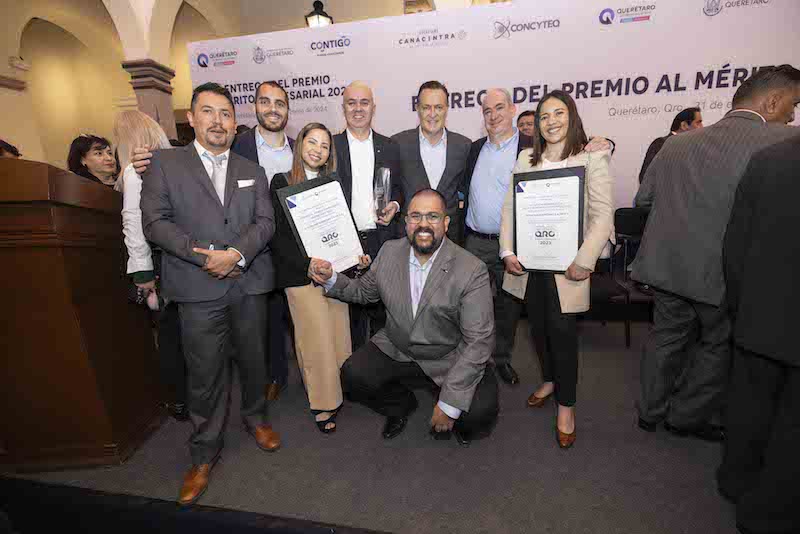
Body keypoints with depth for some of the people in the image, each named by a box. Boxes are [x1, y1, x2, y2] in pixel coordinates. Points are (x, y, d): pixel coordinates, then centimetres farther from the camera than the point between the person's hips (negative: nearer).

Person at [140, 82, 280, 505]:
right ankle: (204, 452, 25)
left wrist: (236, 254, -14)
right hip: (199, 288, -2)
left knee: (252, 360, 14)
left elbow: (265, 221, 3)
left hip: (249, 284, 3)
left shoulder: (253, 171, 13)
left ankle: (255, 417, 39)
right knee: (205, 373, 5)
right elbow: (155, 223, -4)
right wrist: (206, 256, -14)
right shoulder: (164, 163, 4)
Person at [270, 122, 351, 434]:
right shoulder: (282, 183, 0)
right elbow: (277, 235, -5)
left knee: (340, 335, 7)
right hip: (300, 273, -4)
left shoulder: (333, 183, 12)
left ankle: (338, 390, 25)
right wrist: (309, 264, -16)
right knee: (316, 339, 0)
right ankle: (323, 403, 16)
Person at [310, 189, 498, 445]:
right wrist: (331, 279, -8)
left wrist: (449, 405, -23)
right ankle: (401, 404, 17)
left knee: (480, 411, -24)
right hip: (396, 350, 4)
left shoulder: (472, 270, -20)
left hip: (450, 358, -3)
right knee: (353, 375, -16)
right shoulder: (390, 251, -6)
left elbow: (478, 341, -20)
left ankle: (451, 419, 16)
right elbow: (365, 291, 12)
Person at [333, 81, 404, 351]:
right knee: (350, 310, 7)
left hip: (382, 240, 2)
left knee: (382, 307, 8)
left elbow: (398, 189, 17)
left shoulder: (389, 148, 10)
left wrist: (394, 205, -4)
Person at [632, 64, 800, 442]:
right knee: (720, 346, 19)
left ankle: (651, 411, 33)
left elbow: (643, 198, 10)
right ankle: (687, 417, 33)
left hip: (666, 265, 4)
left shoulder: (676, 143, 2)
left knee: (666, 336, 19)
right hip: (724, 272, -4)